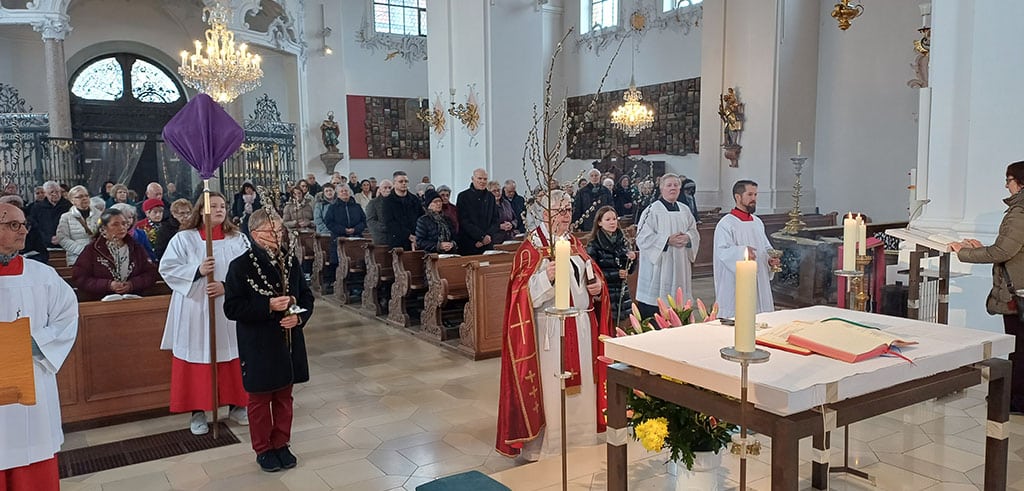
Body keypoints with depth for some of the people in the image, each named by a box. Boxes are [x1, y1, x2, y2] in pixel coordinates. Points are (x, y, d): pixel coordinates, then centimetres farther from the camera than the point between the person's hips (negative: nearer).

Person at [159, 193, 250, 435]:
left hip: (229, 309, 2)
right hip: (195, 309, -1)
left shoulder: (237, 239, 3)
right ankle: (197, 411, 14)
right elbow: (167, 268, -5)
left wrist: (226, 286, -18)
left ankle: (236, 404, 23)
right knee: (197, 357, 3)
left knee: (232, 357, 9)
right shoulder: (183, 238, 0)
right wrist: (197, 271, -18)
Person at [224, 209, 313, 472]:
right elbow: (232, 307, -15)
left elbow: (307, 297, 9)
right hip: (258, 345, -4)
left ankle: (281, 444, 32)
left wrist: (299, 317, -11)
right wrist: (269, 306, -24)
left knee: (284, 396, 16)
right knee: (259, 399, 11)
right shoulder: (241, 265, -12)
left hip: (288, 341, 4)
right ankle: (263, 449, 27)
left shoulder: (291, 262, 2)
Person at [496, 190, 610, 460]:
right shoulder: (532, 246, -7)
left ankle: (579, 435, 27)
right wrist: (546, 277, -30)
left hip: (581, 324, 6)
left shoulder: (575, 243, 13)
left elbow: (591, 275, 22)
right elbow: (524, 292, -14)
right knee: (550, 386, -2)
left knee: (580, 381, 12)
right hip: (550, 327, -6)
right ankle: (545, 445, 9)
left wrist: (598, 286, 0)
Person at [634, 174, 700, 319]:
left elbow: (694, 232, 16)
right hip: (658, 266, -5)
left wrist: (687, 238, -8)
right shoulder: (652, 210, -6)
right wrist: (668, 240, -18)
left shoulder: (685, 210, 13)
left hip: (680, 266, 6)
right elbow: (643, 237, -12)